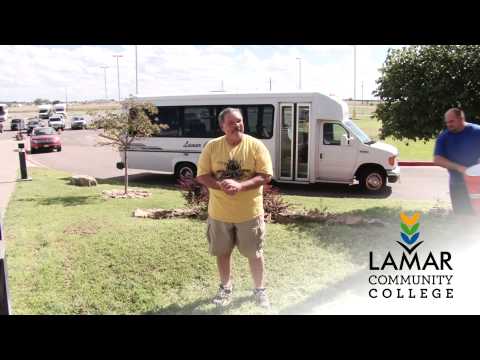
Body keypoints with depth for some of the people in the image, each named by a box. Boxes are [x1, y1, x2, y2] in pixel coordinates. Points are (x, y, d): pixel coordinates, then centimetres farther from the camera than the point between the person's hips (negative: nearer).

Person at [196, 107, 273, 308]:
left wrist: (240, 186, -25)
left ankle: (260, 289, 31)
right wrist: (220, 185, -23)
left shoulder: (256, 146, -8)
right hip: (219, 212, 2)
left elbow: (266, 176, -11)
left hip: (249, 212, -2)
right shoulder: (212, 146, -3)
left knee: (255, 253, 10)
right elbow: (202, 176, -3)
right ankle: (226, 287, 37)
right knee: (222, 252, 16)